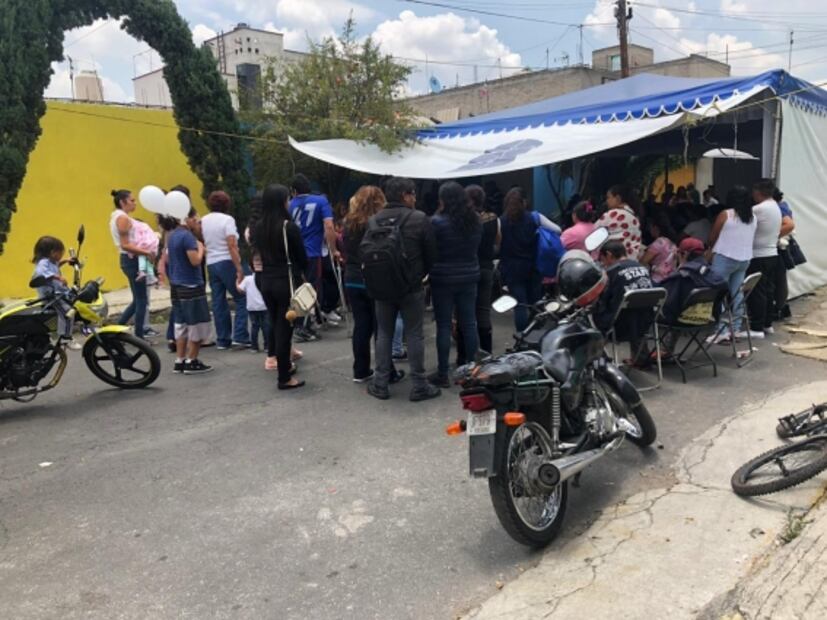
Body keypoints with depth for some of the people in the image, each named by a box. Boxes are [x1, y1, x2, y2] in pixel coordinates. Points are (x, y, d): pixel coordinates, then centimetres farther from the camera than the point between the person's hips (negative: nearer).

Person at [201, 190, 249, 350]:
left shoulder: (204, 220, 10)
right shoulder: (227, 219, -9)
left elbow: (202, 242, 7)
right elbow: (232, 246, -15)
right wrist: (239, 267, -16)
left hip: (211, 264, 6)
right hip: (227, 263, -6)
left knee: (218, 302, 8)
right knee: (241, 299, 1)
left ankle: (222, 340, 11)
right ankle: (240, 336, -6)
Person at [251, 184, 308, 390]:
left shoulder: (258, 227, 3)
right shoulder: (290, 227, -14)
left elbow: (259, 251, 13)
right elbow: (301, 257, -5)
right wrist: (302, 272, 13)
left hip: (266, 281, 6)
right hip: (287, 281, -6)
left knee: (276, 326, 18)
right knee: (285, 328, 0)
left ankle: (285, 364, 34)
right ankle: (285, 378, 5)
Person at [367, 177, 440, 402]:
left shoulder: (373, 220, 0)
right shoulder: (419, 218, -10)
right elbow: (431, 253, -4)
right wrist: (423, 274, 14)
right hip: (411, 286, -3)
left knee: (383, 333, 11)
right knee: (414, 335, 3)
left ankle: (380, 384, 13)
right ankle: (419, 385, 8)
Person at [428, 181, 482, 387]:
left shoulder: (437, 222, -14)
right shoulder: (475, 221, 2)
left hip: (443, 279, -5)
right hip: (469, 278, 5)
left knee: (444, 326, 1)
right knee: (469, 324, 10)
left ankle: (443, 374, 7)